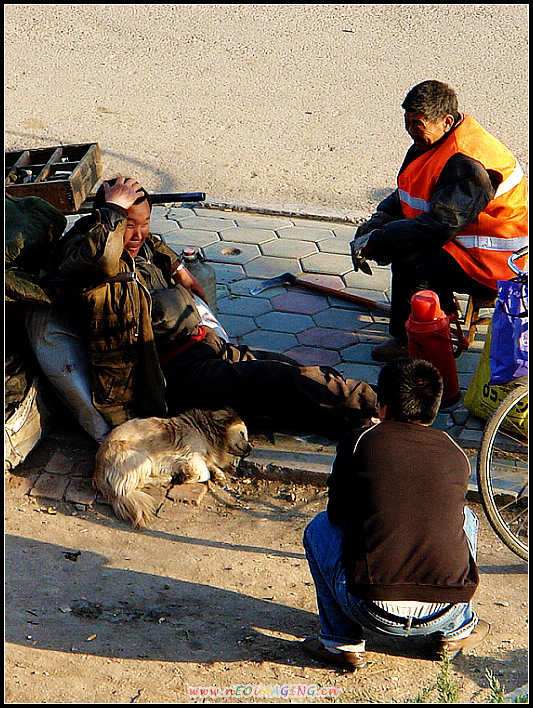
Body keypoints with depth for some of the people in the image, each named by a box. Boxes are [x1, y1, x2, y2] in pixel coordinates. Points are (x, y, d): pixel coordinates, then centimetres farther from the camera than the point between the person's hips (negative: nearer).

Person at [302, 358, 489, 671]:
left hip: (372, 610, -3)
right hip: (445, 612, 3)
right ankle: (457, 631, 34)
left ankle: (342, 642, 20)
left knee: (320, 528, 25)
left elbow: (337, 514, 15)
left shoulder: (360, 442, 1)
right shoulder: (456, 454, 9)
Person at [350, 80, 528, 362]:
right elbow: (404, 195, 15)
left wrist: (373, 242, -27)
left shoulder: (466, 165, -28)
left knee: (409, 257, -27)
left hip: (490, 265, -11)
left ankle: (407, 339, -7)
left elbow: (438, 225, -32)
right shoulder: (435, 141, 5)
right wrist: (375, 224, -3)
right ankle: (442, 311, 19)